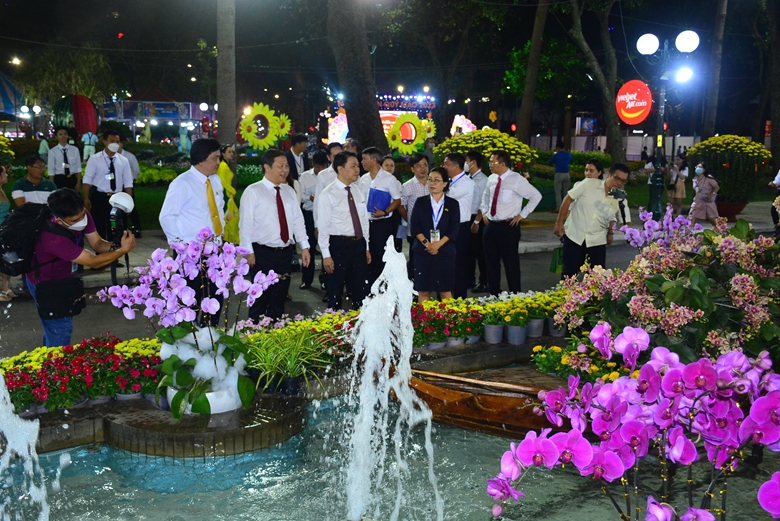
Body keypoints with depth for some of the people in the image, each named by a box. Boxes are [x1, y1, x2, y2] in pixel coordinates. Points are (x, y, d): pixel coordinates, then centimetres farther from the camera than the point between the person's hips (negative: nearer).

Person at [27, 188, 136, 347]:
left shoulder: (81, 215, -22)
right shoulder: (53, 238, -42)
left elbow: (97, 243, -14)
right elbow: (93, 262, -36)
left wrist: (113, 246, -35)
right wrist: (123, 250, -36)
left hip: (61, 277, 8)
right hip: (45, 283, -8)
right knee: (60, 330, -4)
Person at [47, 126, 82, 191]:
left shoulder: (75, 149, 3)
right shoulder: (52, 152, -3)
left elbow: (78, 168, 4)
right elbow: (51, 171, -3)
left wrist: (78, 183, -1)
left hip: (72, 179, 2)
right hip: (59, 180, -2)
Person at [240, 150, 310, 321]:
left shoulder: (289, 191, 10)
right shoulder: (253, 191, -7)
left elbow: (298, 220, 9)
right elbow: (246, 223, -9)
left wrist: (304, 246, 3)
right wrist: (248, 251, -13)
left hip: (286, 253, 5)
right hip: (263, 253, -5)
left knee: (279, 299, 14)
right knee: (260, 300, 3)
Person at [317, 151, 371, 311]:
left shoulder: (358, 191, 7)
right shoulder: (328, 195, -11)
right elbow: (323, 226, -12)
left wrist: (366, 247, 13)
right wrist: (326, 255, -14)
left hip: (359, 244, 6)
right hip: (338, 245, -6)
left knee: (361, 290, 14)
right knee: (335, 291, 7)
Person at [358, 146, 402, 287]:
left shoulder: (389, 178, -8)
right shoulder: (363, 179, 9)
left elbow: (397, 201, -7)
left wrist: (384, 212, -21)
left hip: (382, 224, -5)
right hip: (365, 223, 5)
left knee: (383, 258, 0)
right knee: (369, 257, 11)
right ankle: (370, 289, 21)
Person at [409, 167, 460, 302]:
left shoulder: (453, 204, 6)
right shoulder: (421, 202, 8)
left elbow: (454, 229, -3)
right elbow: (414, 226, 0)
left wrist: (438, 244, -16)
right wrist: (426, 243, -14)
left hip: (445, 251, -1)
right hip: (423, 250, 1)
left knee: (445, 290, 0)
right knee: (423, 290, 1)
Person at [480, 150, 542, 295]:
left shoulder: (517, 180, -13)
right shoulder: (491, 179, 6)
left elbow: (536, 196, -12)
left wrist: (522, 215, -11)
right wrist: (484, 211, 12)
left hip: (508, 227, -6)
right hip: (491, 226, 6)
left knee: (511, 262, 2)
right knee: (491, 261, 12)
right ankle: (494, 293, 25)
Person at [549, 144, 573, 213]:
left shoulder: (556, 156, -9)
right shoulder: (569, 154, 4)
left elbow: (549, 163, 5)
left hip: (558, 174, -4)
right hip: (566, 174, 4)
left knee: (558, 192, 0)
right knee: (565, 192, 10)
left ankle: (558, 208, -5)